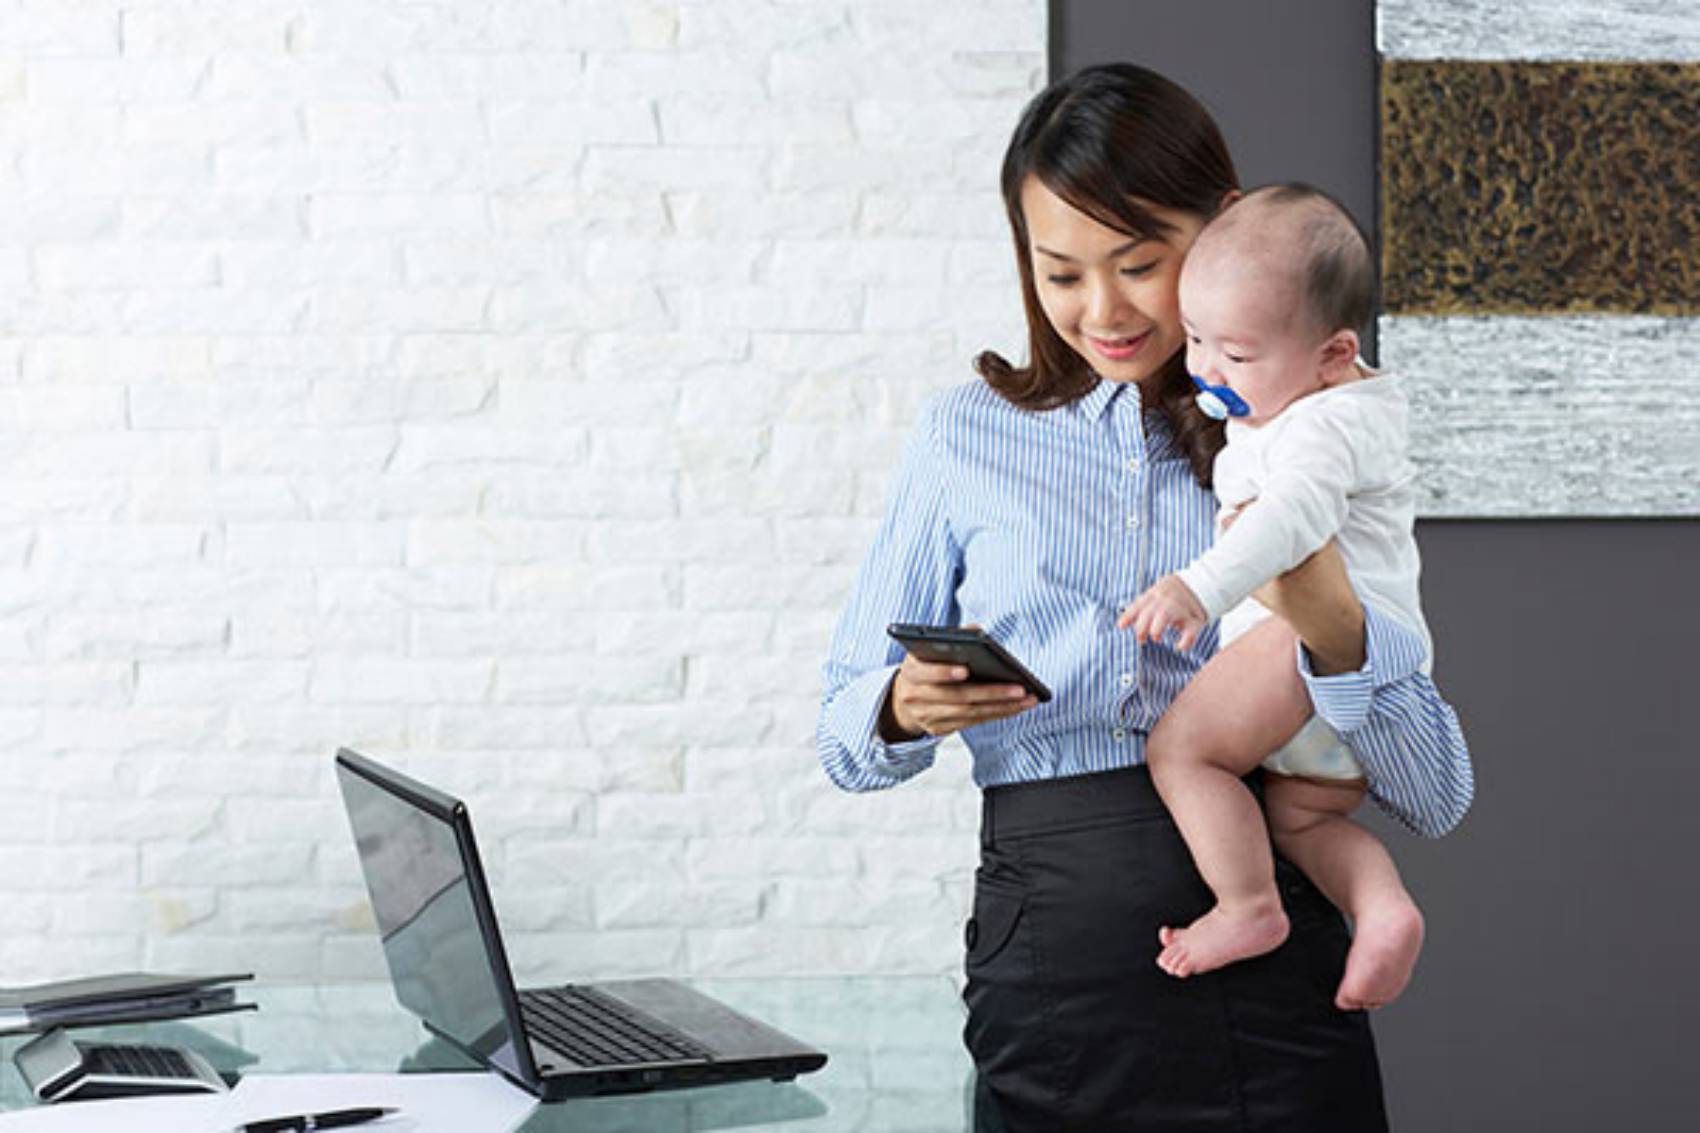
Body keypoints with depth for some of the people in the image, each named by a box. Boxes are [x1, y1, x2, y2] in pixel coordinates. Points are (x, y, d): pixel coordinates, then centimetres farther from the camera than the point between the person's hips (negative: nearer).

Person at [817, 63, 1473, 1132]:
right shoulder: (969, 435, 8)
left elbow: (1439, 797, 3)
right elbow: (845, 738, 12)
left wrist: (1334, 629, -15)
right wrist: (905, 710, -11)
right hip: (1047, 966, 0)